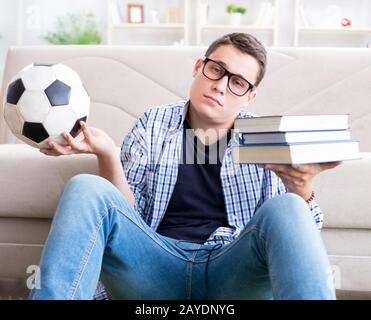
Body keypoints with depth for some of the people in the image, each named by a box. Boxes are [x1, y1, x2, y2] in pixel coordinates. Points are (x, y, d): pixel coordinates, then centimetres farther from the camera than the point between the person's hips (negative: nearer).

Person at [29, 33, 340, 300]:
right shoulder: (153, 124, 14)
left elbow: (290, 234, 5)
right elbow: (126, 214, 7)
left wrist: (301, 190, -19)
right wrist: (107, 155, -12)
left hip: (233, 269, 0)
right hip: (157, 263, 1)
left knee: (285, 208, -30)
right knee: (86, 189, -23)